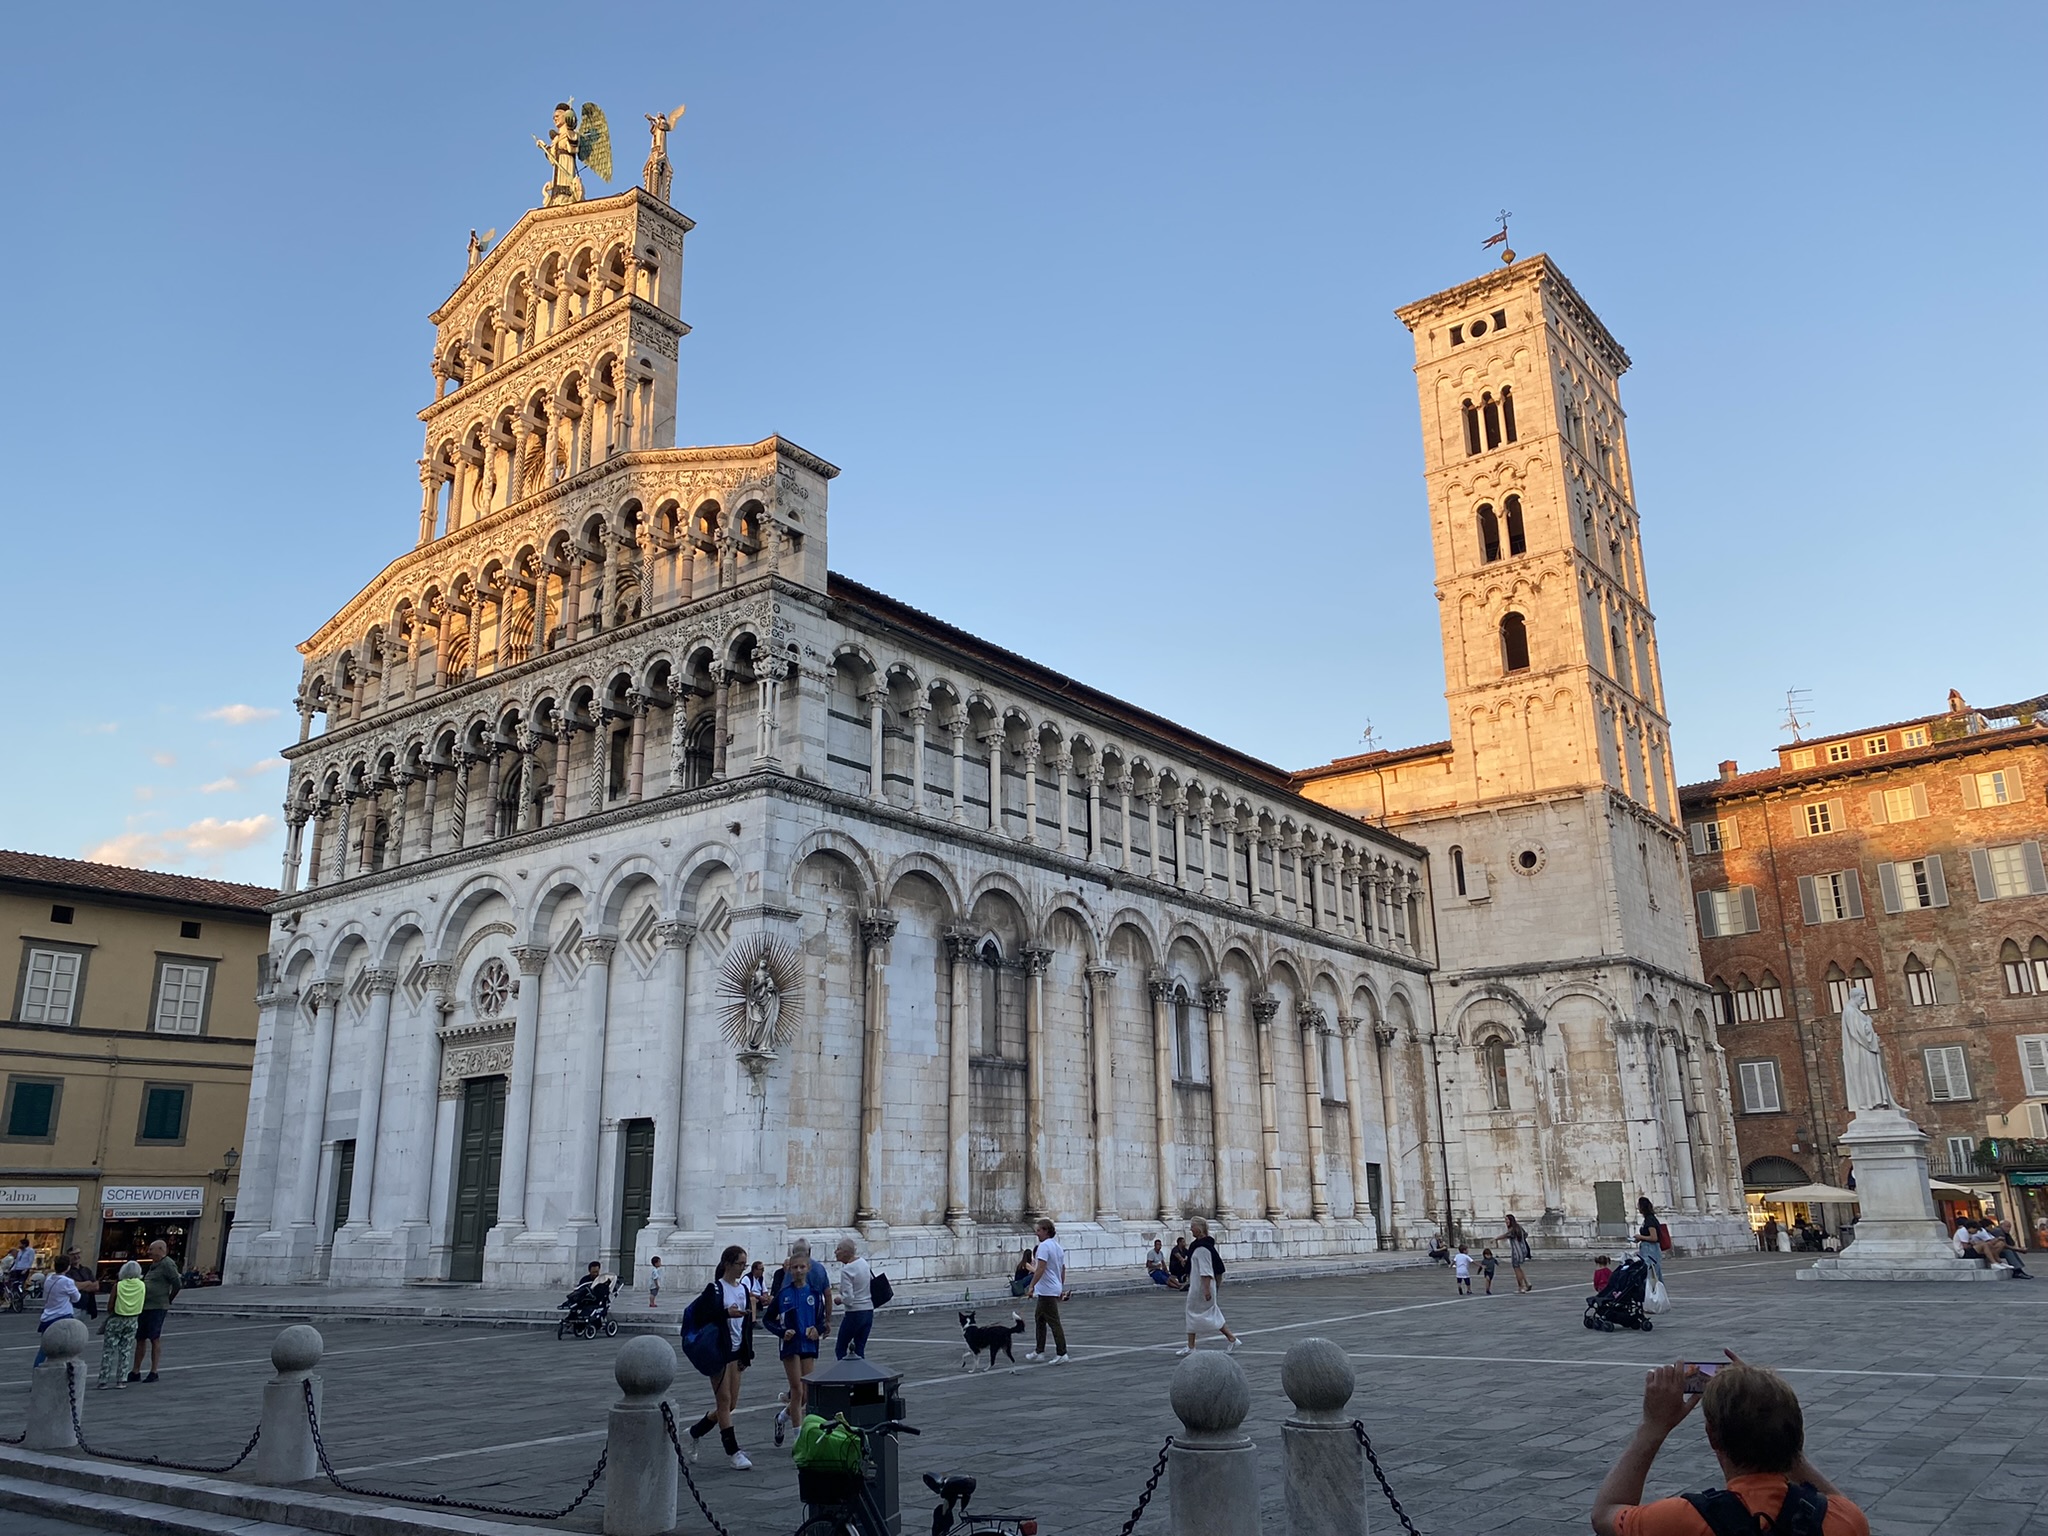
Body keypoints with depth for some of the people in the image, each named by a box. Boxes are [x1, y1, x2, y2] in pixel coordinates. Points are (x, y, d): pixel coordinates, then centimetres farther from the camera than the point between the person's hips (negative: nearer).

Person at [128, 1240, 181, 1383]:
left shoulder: (167, 1264, -13)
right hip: (144, 1307, 9)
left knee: (155, 1339, -3)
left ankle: (154, 1372, 2)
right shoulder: (153, 1265, 16)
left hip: (157, 1308, -9)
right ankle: (135, 1372, 20)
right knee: (140, 1339, 12)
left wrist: (169, 1300, -7)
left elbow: (177, 1284, -18)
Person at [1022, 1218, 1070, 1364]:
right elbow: (1063, 1270, 18)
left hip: (1047, 1291, -10)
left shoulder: (1044, 1246, -15)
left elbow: (1040, 1269, -23)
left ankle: (1062, 1354, -4)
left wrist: (1032, 1286, -20)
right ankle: (1039, 1352, 21)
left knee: (1054, 1322, -6)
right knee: (1039, 1318, 17)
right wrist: (1061, 1289, 24)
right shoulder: (1058, 1247, 14)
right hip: (1055, 1289, 10)